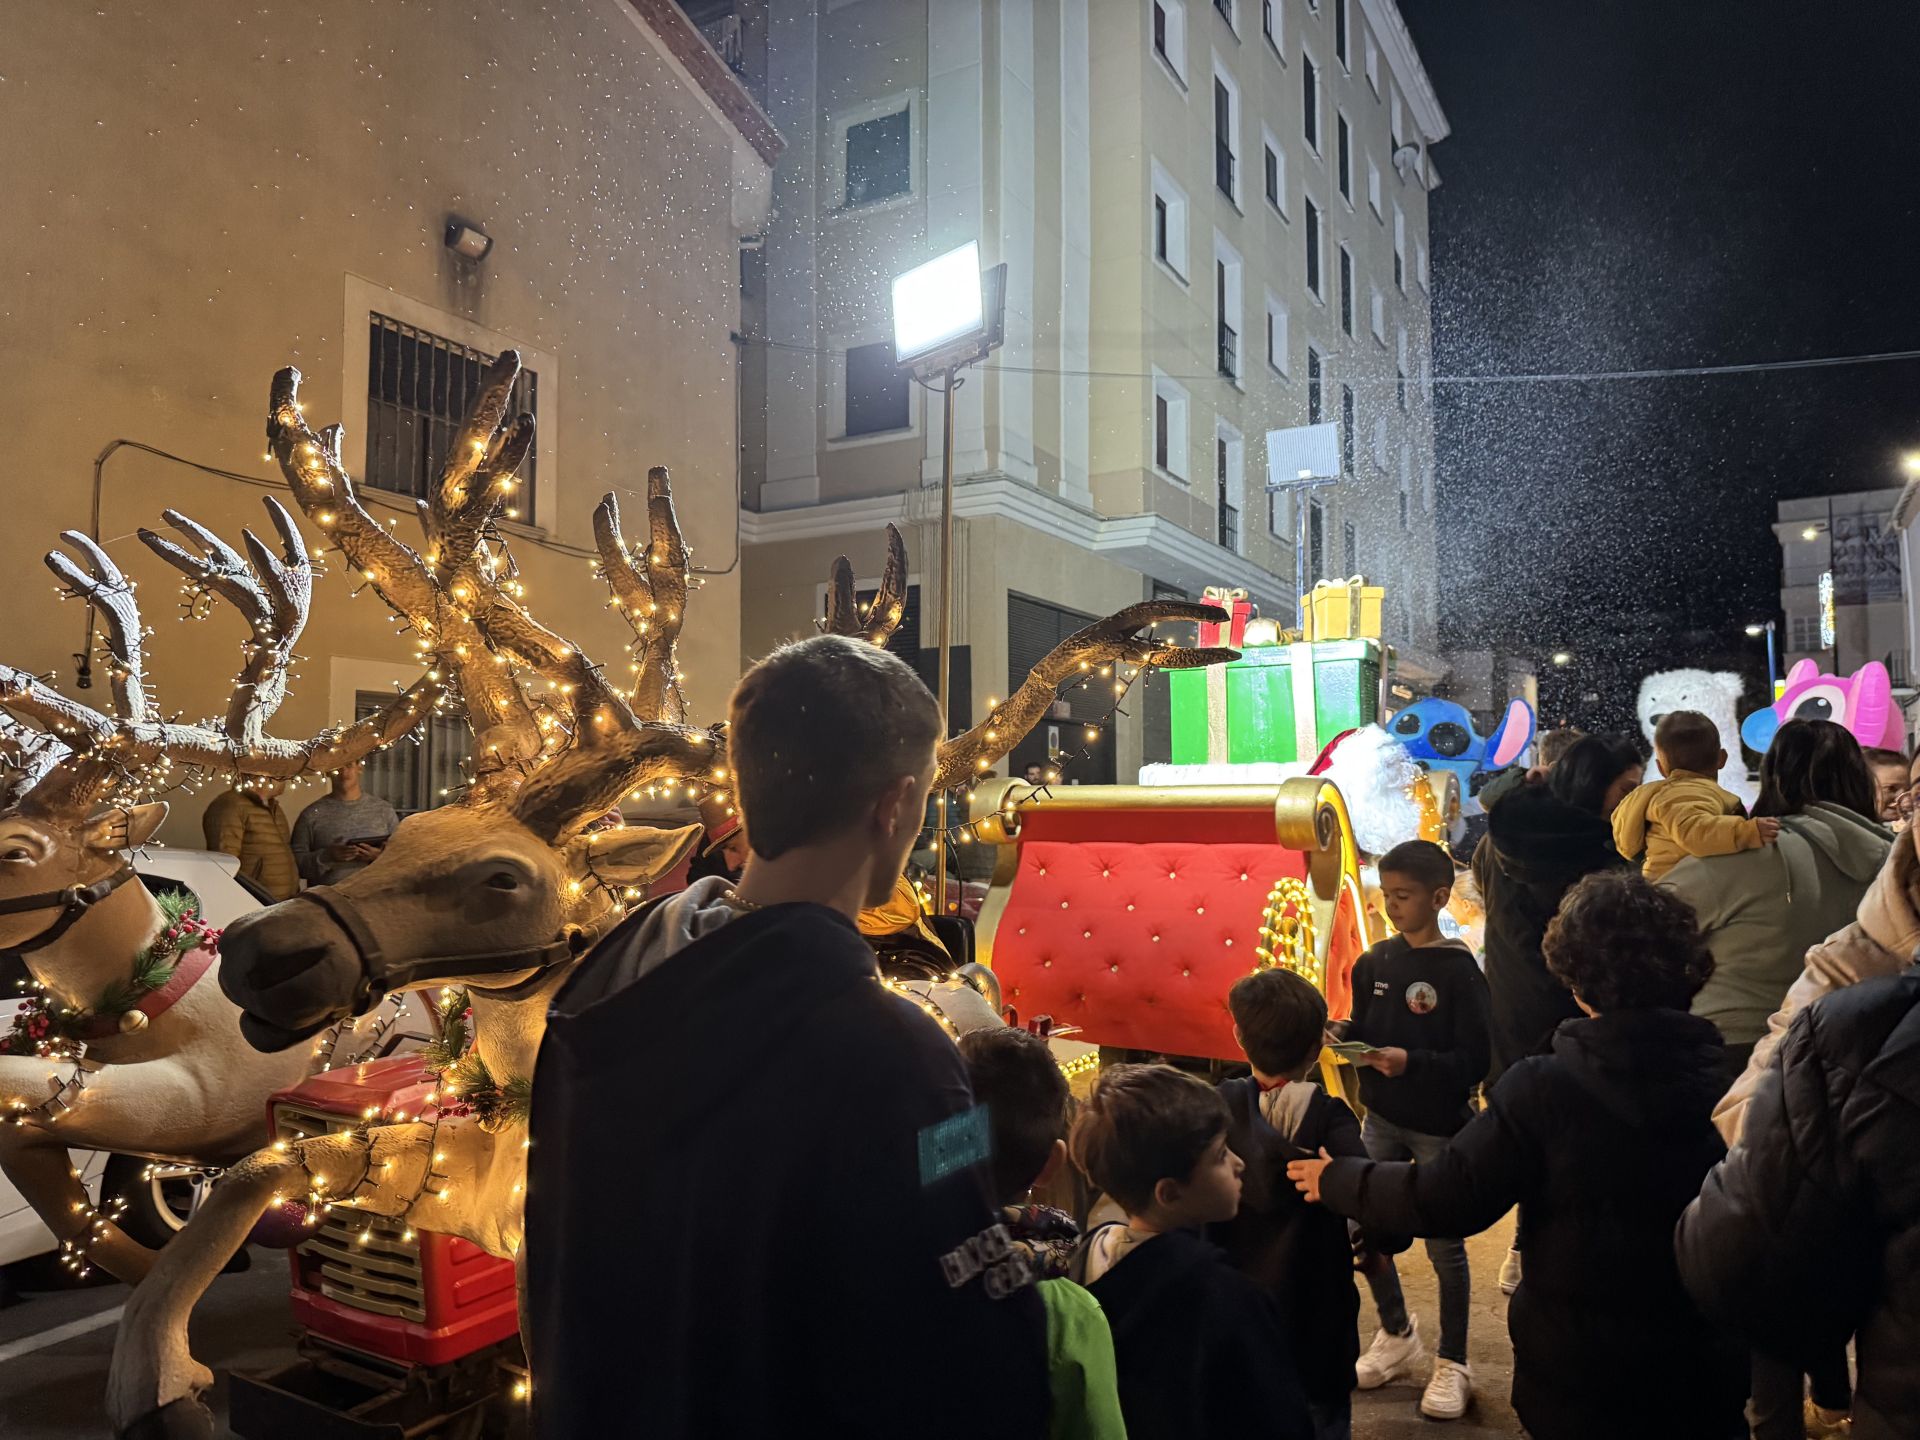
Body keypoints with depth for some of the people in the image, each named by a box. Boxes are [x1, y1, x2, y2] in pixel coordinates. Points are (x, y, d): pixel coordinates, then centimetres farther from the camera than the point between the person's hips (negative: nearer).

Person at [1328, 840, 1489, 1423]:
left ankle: (1452, 1365, 27)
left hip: (1439, 1127, -5)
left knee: (1444, 1244, 7)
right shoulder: (1374, 962, 0)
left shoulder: (1457, 970, -15)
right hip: (1382, 1119, 5)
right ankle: (1397, 1337, 35)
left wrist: (1411, 1063, -29)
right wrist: (1343, 1035, -12)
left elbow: (1474, 1060, -18)